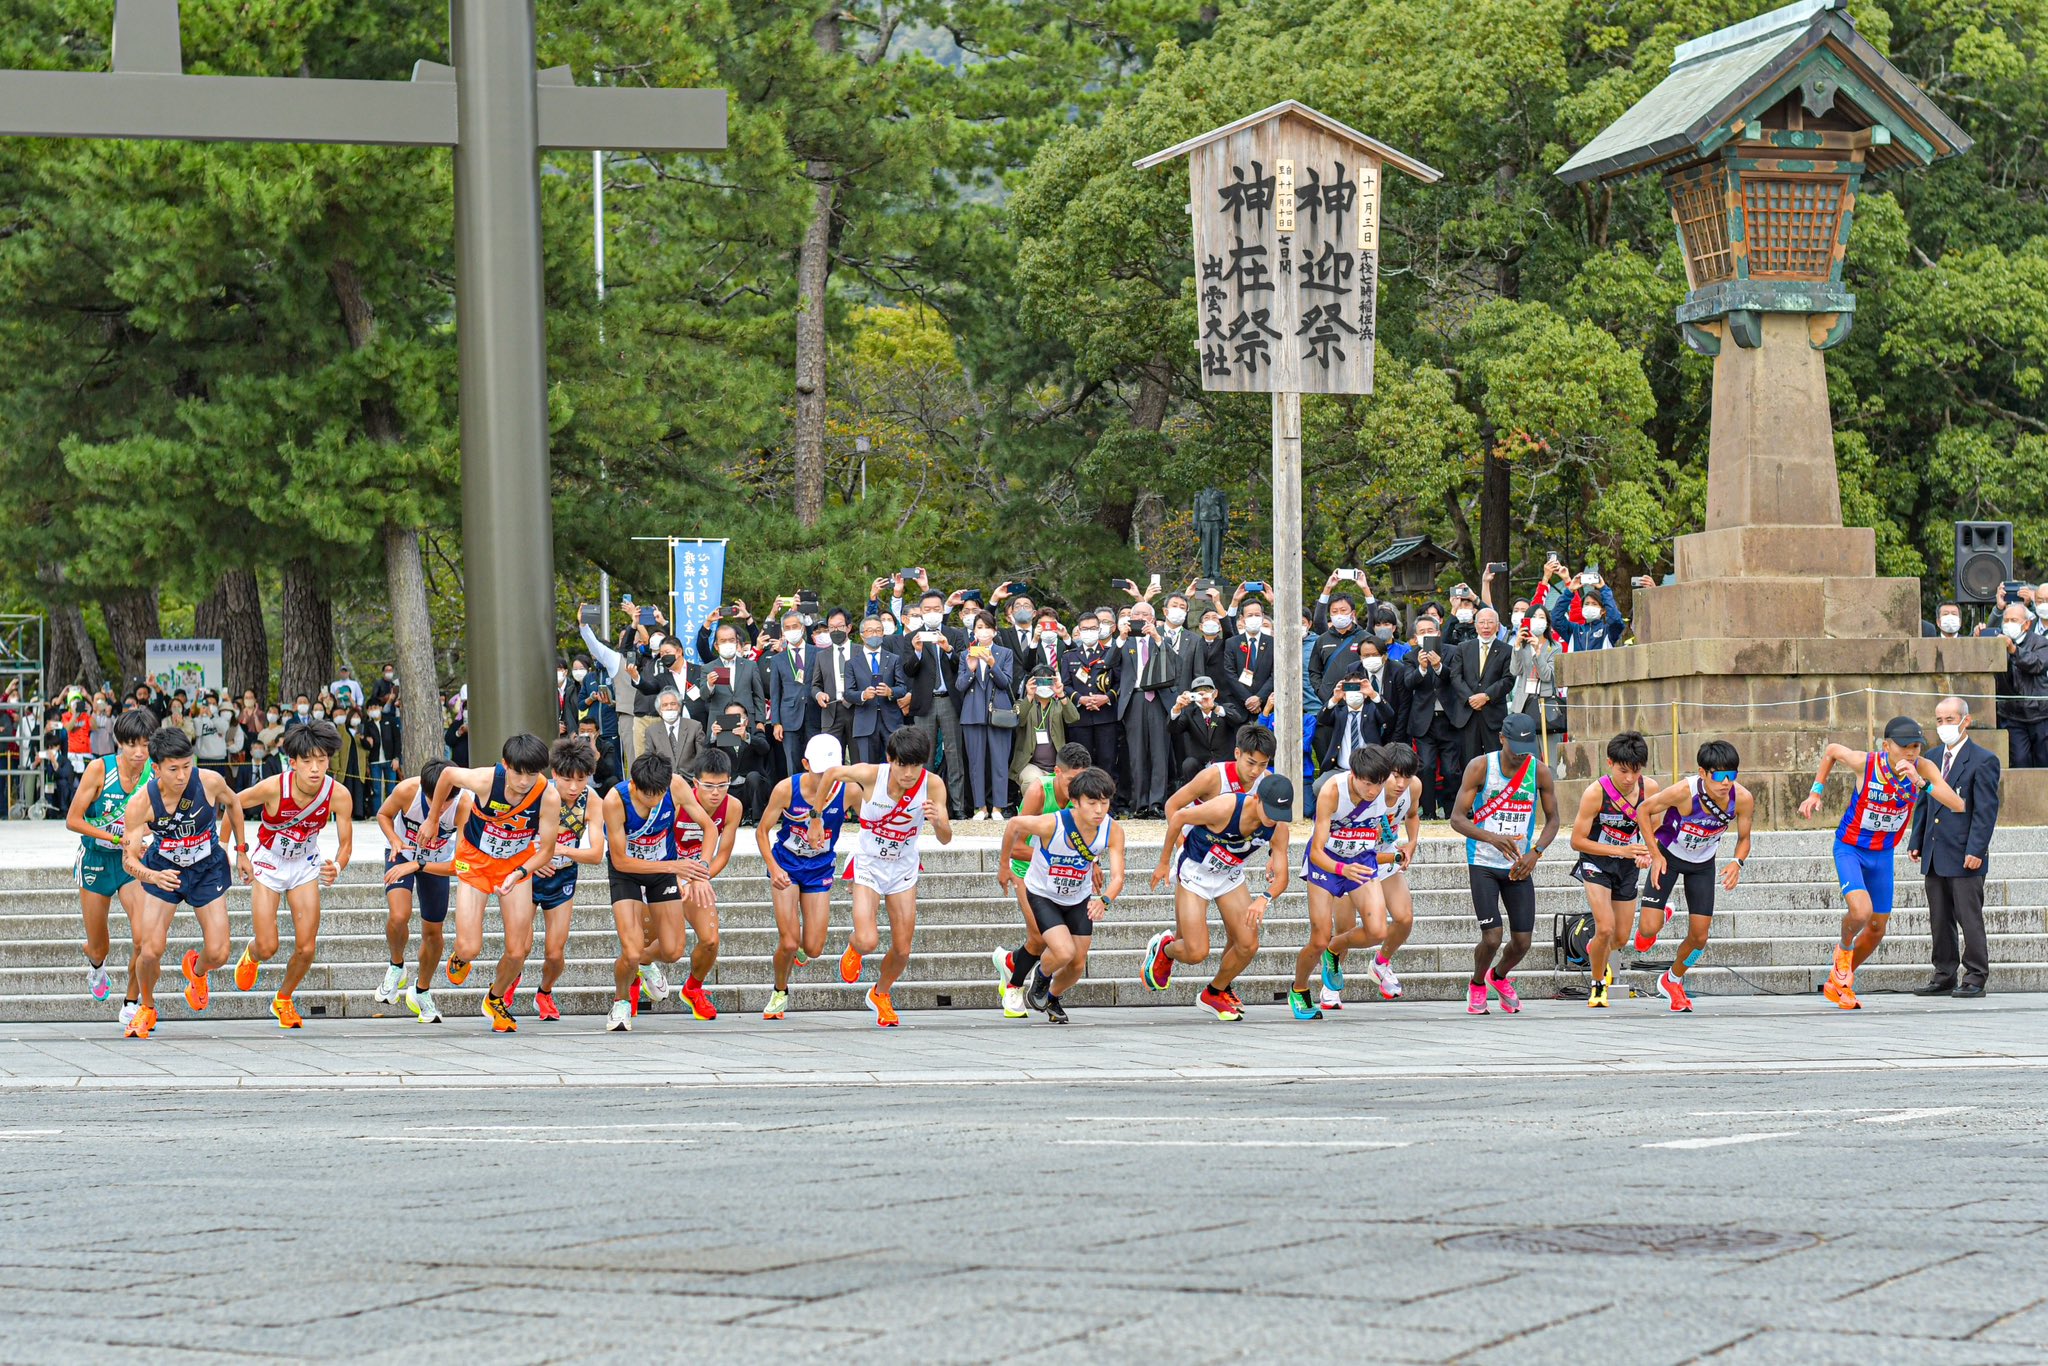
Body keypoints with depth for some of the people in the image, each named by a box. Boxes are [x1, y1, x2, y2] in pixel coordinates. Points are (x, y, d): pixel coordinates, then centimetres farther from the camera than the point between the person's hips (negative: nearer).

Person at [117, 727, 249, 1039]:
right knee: (150, 951, -12)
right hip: (163, 870, -1)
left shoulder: (210, 782, -26)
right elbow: (129, 858, -25)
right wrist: (151, 876, -47)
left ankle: (196, 969, 32)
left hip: (208, 869, 1)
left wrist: (241, 849, 5)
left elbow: (232, 803, -1)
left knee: (218, 954, -8)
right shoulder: (141, 803, -29)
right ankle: (146, 1008, 20)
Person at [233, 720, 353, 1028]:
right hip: (268, 864, -2)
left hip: (306, 866, 2)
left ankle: (283, 1000, 26)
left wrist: (337, 867, -37)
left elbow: (346, 844, -15)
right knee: (267, 948, -6)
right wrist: (240, 854, -10)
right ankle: (251, 955, 34)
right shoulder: (274, 788, -31)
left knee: (306, 948, -3)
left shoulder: (339, 795, -26)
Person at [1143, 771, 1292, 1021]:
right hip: (1194, 871, -5)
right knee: (1196, 953, -10)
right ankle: (1164, 948, 26)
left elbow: (1281, 877, -15)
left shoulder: (1279, 828, -21)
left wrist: (1265, 899, -38)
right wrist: (1164, 863, -8)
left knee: (1247, 946, -3)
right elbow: (1178, 817, -19)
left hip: (1230, 876, 5)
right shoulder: (1225, 808, -35)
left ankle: (1215, 993, 24)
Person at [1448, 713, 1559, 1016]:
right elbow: (1457, 818, -13)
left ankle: (1499, 977, 35)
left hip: (1519, 866, 3)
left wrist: (1536, 852, -12)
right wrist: (1493, 838, -29)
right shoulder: (1480, 767, -12)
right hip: (1483, 863, -3)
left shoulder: (1539, 771, -4)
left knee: (1522, 941, 0)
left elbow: (1552, 819, 6)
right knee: (1492, 938, -13)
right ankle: (1477, 986, 19)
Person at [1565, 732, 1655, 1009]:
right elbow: (1577, 841, -20)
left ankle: (1598, 954, 48)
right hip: (1596, 862, -4)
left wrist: (1646, 853, -16)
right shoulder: (1595, 793, -25)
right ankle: (1597, 985, 5)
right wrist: (1621, 850, -27)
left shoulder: (1649, 790, -13)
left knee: (1621, 938, 10)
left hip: (1628, 866, 4)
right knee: (1605, 929, -20)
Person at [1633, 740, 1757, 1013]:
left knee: (1699, 936, 1)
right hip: (1669, 856, -3)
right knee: (1649, 929, -13)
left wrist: (1738, 863, -27)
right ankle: (1660, 917, 27)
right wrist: (1655, 854, -19)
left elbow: (1743, 838, -6)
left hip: (1703, 863, 3)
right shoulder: (1684, 792, -35)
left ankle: (1673, 980, 31)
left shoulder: (1742, 799, -25)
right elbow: (1643, 810, -18)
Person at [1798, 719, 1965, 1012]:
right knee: (1861, 912, -27)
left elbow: (1958, 805, -30)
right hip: (1849, 848, -4)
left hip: (1883, 853, 4)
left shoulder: (1923, 768, -20)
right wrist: (1816, 793, -2)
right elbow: (1832, 750, -2)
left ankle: (1838, 983, 36)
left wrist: (1920, 782, -41)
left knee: (1877, 928, 12)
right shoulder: (1865, 763, -24)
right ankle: (1844, 949, 9)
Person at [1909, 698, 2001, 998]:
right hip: (1934, 857, 7)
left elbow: (1986, 810, -12)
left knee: (1970, 918, -4)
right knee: (1939, 920, 10)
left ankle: (1975, 978, 2)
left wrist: (1976, 850, -18)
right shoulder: (1932, 759, 15)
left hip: (1964, 858, -7)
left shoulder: (1983, 761, -7)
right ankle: (1944, 977, 17)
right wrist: (1915, 843, 12)